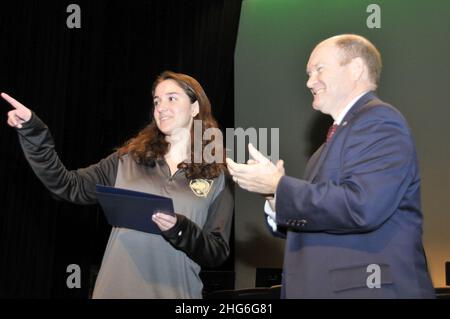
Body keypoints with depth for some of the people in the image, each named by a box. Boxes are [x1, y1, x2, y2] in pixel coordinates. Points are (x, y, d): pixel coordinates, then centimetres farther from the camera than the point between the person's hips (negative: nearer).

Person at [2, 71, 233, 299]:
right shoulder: (128, 159, 5)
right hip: (115, 288, 2)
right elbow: (69, 186, 2)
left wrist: (180, 230, -21)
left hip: (173, 293, -2)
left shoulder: (216, 177, -1)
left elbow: (218, 254, -4)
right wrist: (32, 131, -5)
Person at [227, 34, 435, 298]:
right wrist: (276, 195, -2)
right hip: (328, 287, 9)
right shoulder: (342, 131, 17)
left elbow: (361, 207, -26)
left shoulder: (379, 121, -12)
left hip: (365, 289, -9)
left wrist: (278, 186, -18)